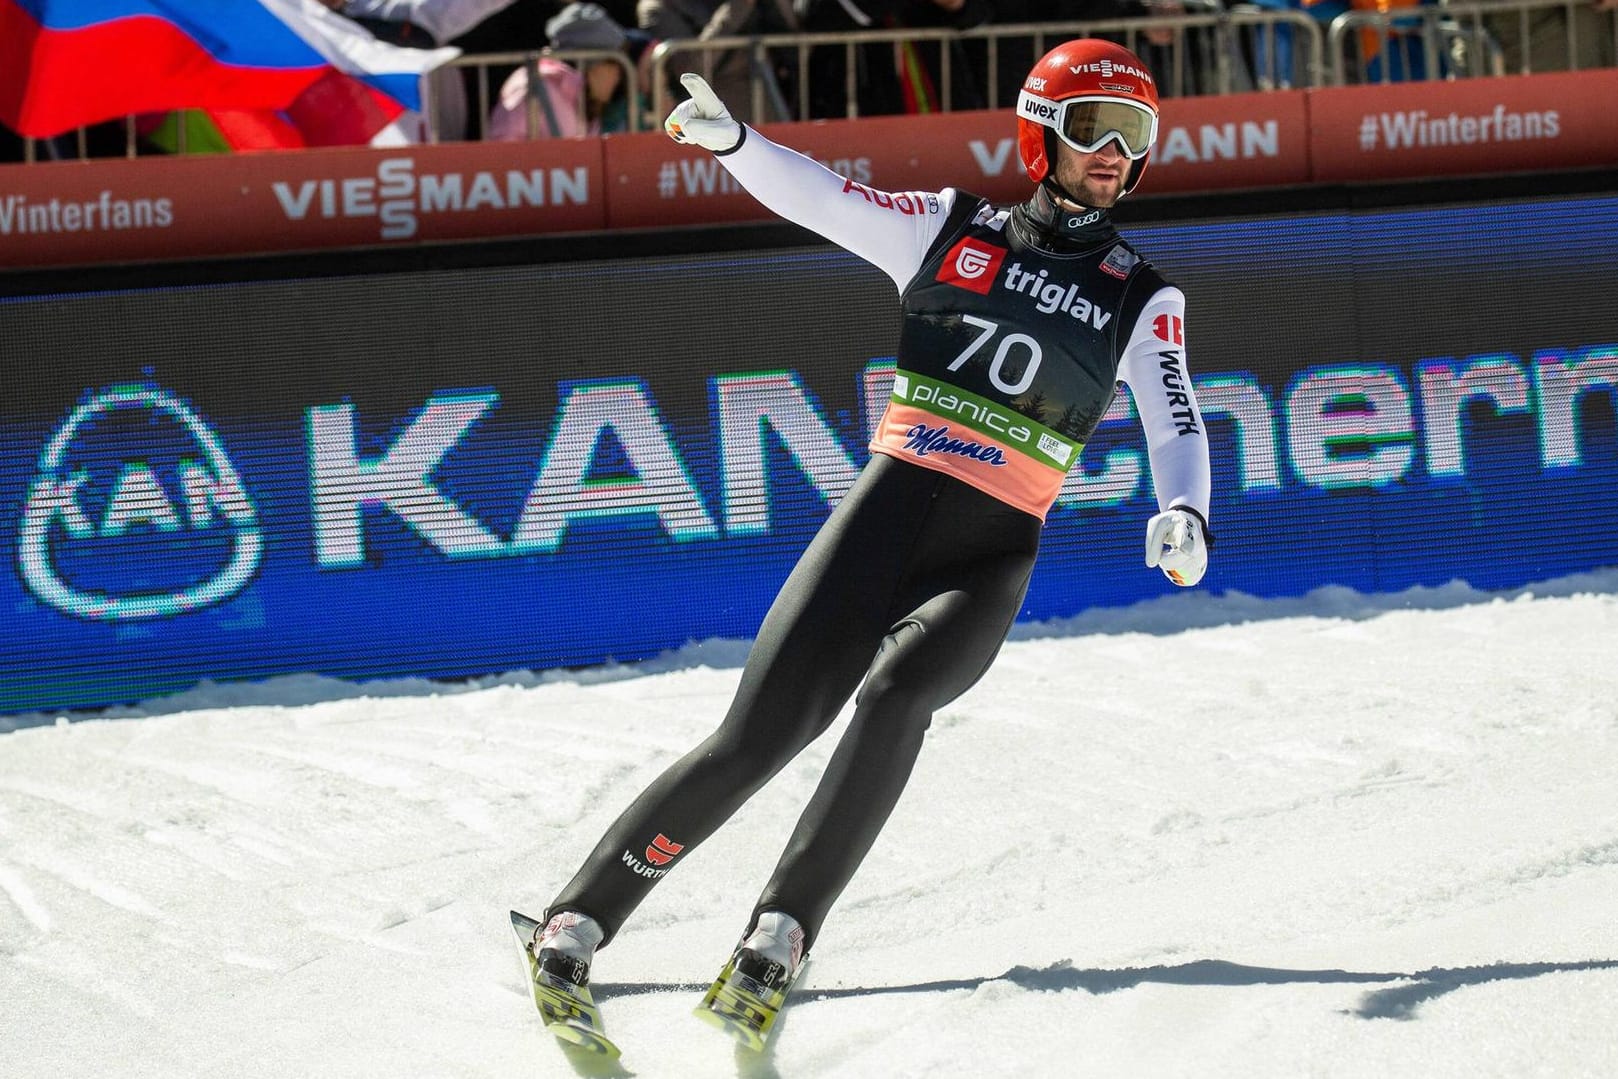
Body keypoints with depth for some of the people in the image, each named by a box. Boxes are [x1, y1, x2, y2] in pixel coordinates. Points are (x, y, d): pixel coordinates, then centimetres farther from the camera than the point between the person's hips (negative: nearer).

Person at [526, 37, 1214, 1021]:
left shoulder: (1144, 300, 11)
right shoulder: (951, 230, 10)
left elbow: (1178, 426, 2)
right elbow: (818, 196, 3)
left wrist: (1187, 517, -19)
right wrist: (730, 139, -16)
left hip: (990, 560, 0)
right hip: (886, 514, 0)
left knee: (893, 697, -30)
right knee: (756, 739, -11)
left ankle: (784, 928, -28)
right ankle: (579, 918, -4)